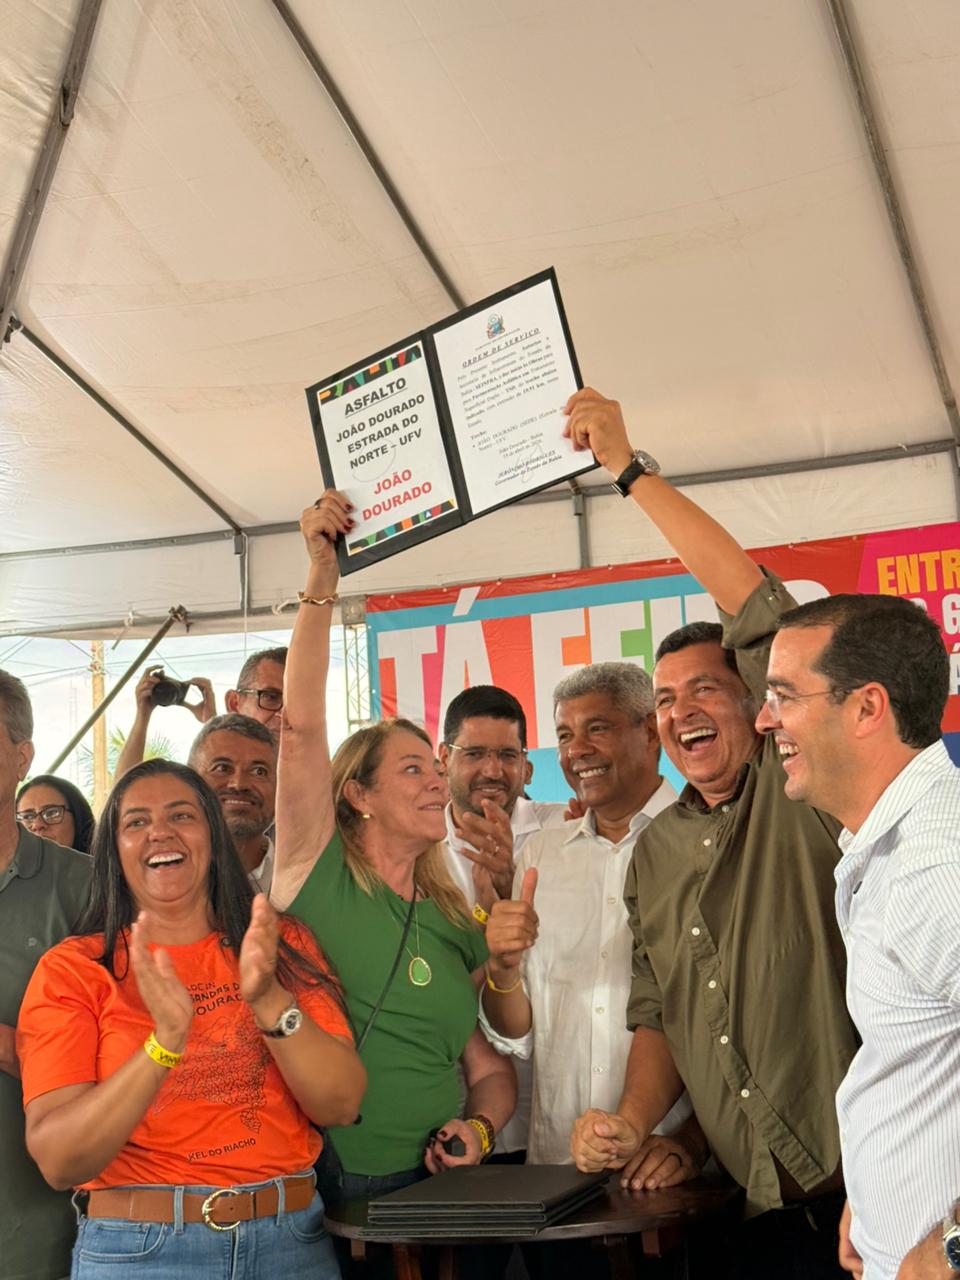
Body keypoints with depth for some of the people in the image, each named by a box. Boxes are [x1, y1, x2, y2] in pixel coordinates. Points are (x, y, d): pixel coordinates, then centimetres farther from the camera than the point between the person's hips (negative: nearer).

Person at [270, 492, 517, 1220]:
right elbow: (302, 725, -13)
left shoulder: (459, 931, 8)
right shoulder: (316, 873, -4)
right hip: (315, 1188, -4)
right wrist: (321, 582, -16)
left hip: (431, 1189, 4)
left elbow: (491, 1069, 15)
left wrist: (479, 1127, -7)